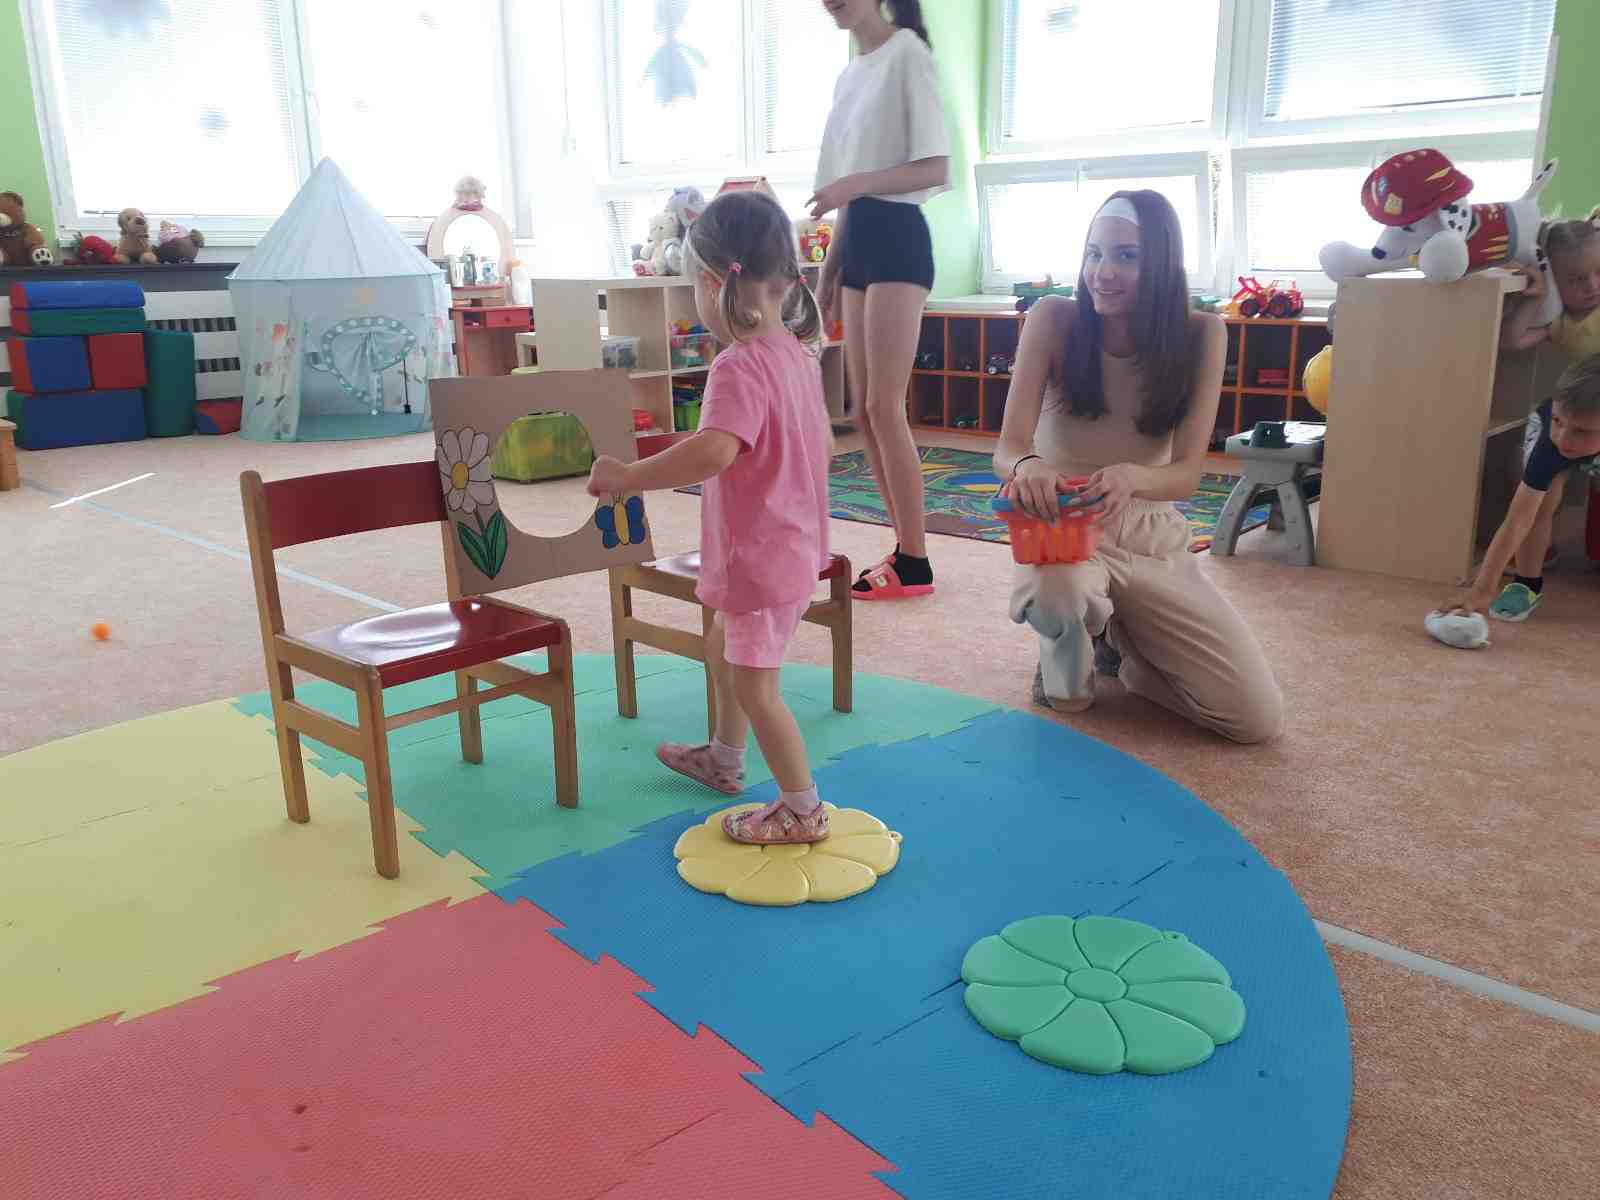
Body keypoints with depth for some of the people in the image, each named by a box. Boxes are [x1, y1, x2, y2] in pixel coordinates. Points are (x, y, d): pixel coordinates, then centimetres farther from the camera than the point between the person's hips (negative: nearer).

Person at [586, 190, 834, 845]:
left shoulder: (738, 367, -26)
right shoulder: (797, 353, 4)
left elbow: (712, 451, -42)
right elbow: (822, 443, 15)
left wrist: (627, 476, -33)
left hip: (761, 556, -10)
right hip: (794, 540, 10)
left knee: (755, 685, 4)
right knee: (724, 648, 28)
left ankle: (803, 808, 18)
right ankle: (724, 757, 47)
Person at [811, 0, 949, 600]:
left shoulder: (907, 50, -4)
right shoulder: (850, 73, 19)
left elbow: (935, 169, -12)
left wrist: (856, 183, -21)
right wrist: (827, 272, 16)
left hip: (897, 239, -9)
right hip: (858, 243, 9)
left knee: (885, 407, -11)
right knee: (864, 410, 5)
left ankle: (914, 563, -3)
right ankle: (906, 549, 12)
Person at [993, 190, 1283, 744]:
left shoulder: (1199, 335, -7)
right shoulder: (1053, 319, -10)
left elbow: (1188, 473, -13)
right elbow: (1008, 445, -17)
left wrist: (1131, 477, -37)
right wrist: (1027, 465, -43)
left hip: (1153, 538, 3)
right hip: (1062, 530, -2)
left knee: (1258, 717, -8)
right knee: (1056, 593, -42)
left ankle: (1116, 639, 21)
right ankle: (1067, 658, -1)